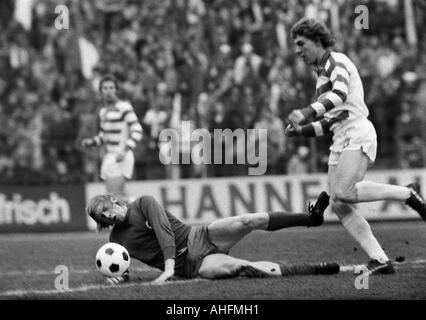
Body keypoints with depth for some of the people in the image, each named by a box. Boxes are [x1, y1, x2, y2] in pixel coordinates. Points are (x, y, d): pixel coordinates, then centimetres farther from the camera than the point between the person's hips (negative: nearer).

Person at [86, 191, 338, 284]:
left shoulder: (144, 204, -1)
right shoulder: (117, 240, 8)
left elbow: (164, 230, -13)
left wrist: (168, 268, -26)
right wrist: (117, 277, -12)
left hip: (198, 238, 0)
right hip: (191, 266, 0)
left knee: (250, 221, -23)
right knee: (239, 267, -28)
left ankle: (311, 217, -13)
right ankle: (311, 270, -28)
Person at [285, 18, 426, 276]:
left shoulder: (336, 61, -1)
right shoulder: (322, 74, 27)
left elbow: (339, 94, -22)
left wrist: (307, 112, -31)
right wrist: (301, 130, 15)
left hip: (357, 133, -9)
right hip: (341, 140, 9)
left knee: (344, 193, -26)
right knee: (338, 205, -5)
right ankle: (380, 260, -9)